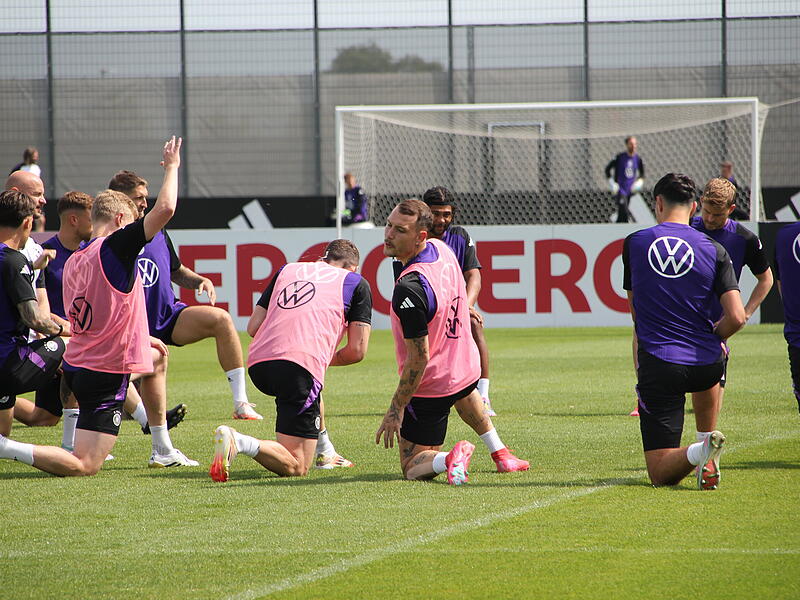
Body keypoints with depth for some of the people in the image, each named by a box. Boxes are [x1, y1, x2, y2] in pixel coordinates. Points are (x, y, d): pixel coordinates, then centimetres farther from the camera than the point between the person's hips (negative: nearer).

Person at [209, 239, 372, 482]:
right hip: (301, 365, -6)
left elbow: (253, 327, 23)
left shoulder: (287, 270, 27)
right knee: (297, 467, -7)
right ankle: (238, 443, -30)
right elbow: (357, 350, 9)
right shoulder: (357, 282, 16)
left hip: (257, 362, 6)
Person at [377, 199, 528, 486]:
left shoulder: (408, 290, -34)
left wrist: (396, 408, -23)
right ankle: (500, 454, 53)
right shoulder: (441, 248, -10)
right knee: (464, 392, 46)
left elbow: (419, 358, -29)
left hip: (429, 386, -8)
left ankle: (448, 459, -22)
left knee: (412, 467, 5)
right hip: (466, 365, 8)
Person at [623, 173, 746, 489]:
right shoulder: (714, 250, -1)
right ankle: (709, 454, 34)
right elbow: (736, 318, -9)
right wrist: (712, 339, 14)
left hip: (657, 366, -2)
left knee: (660, 475, -2)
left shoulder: (633, 243, 3)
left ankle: (700, 451, -33)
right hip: (706, 365, 2)